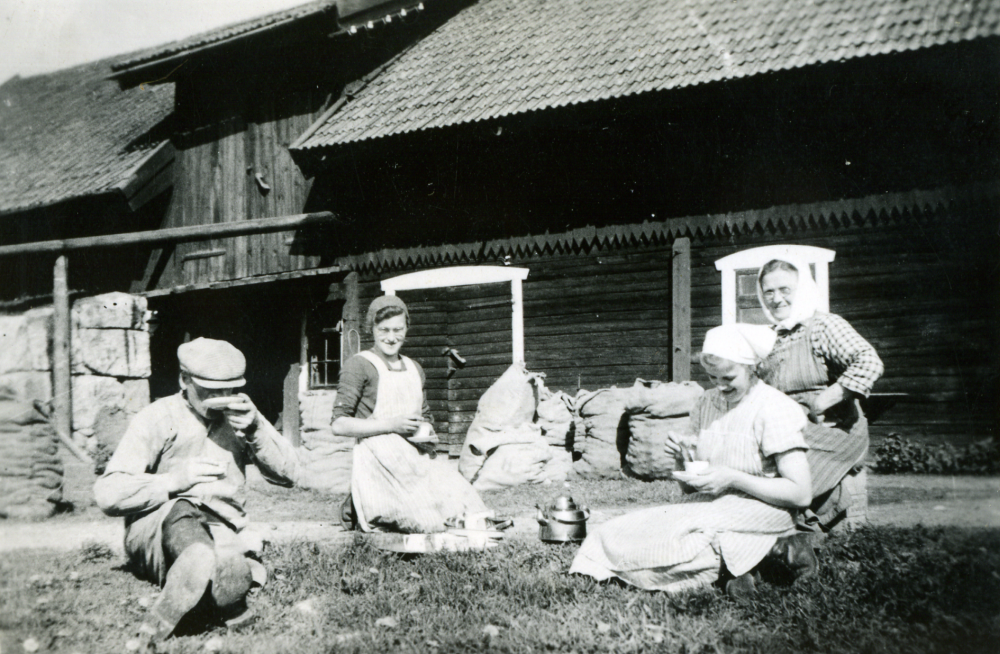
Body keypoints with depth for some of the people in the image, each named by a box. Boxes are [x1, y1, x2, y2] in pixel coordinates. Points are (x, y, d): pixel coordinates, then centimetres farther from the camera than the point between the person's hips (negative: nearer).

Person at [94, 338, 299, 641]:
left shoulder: (239, 418, 11)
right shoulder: (158, 418, 0)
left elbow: (286, 473, 2)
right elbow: (108, 494, -9)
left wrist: (256, 427, -13)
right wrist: (174, 480, -19)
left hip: (223, 535, 2)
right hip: (155, 531, -2)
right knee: (183, 511, -39)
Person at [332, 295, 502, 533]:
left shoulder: (414, 369, 20)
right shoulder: (359, 365, -3)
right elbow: (340, 425, -9)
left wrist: (426, 431, 5)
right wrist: (391, 425, -15)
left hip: (415, 457, 7)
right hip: (378, 459, -6)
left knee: (458, 494, -18)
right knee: (426, 521, -21)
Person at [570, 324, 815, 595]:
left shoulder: (773, 409, -8)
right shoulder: (706, 404, 11)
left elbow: (801, 494, -15)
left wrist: (732, 479, -18)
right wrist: (683, 456, -5)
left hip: (758, 515, -7)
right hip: (706, 508, 7)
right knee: (614, 537, -9)